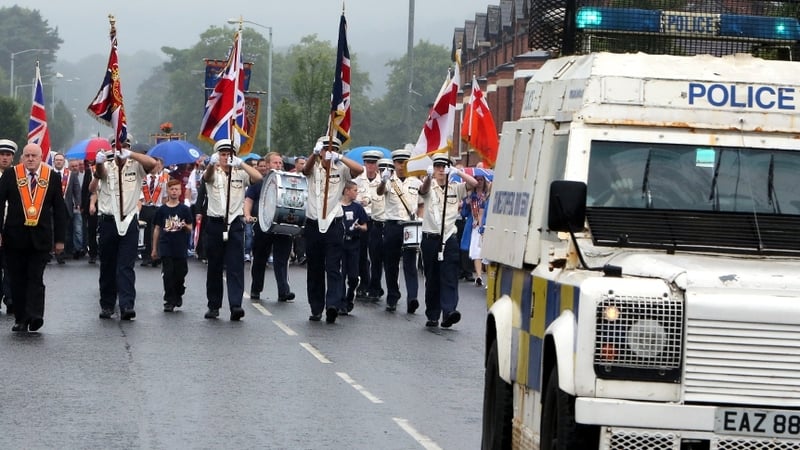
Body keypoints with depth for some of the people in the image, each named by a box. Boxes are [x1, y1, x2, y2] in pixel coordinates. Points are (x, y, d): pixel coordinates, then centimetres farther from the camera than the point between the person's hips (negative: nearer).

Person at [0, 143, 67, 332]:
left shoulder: (52, 177, 3)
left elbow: (59, 209, 5)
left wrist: (60, 238, 3)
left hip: (40, 237, -1)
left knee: (36, 277, -7)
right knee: (18, 279, 5)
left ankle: (35, 316, -13)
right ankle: (20, 319, 12)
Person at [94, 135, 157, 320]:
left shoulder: (135, 166, 1)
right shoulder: (107, 166, 1)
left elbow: (152, 163, -19)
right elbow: (100, 173, -23)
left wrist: (129, 154, -30)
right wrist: (98, 162, -47)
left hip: (129, 222, -1)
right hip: (108, 221, 1)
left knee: (126, 266, -8)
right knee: (107, 266, 10)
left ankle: (127, 305, -15)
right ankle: (107, 305, 18)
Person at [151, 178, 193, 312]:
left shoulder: (185, 209, 2)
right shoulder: (162, 210, 4)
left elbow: (190, 229, 5)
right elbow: (157, 229, 9)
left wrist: (185, 226, -19)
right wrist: (154, 249, 8)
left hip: (181, 248, 0)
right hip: (165, 248, 0)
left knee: (180, 274, 6)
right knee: (168, 274, -3)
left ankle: (178, 295, 30)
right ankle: (169, 301, 1)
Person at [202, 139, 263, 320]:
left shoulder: (240, 174, 6)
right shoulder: (213, 174, 4)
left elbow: (258, 178, -12)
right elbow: (207, 176, -21)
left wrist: (241, 164, -24)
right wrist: (212, 163, -45)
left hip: (235, 224, -1)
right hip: (215, 223, 1)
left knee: (235, 267, -9)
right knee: (214, 267, 8)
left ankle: (236, 305, -17)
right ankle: (213, 306, 17)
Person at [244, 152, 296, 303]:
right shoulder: (258, 180, 5)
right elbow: (248, 200, 1)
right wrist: (248, 215, -16)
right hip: (262, 226, -1)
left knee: (282, 259, -7)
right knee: (259, 260, 10)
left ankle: (284, 291, -13)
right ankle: (255, 290, 22)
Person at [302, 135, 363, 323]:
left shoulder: (341, 169, 3)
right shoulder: (314, 169, 4)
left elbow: (359, 169, -14)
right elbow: (306, 168, -19)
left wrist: (340, 158, -27)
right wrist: (314, 153, -41)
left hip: (333, 224, -2)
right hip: (313, 224, 2)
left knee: (333, 268, -11)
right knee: (314, 270, 7)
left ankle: (333, 305, -22)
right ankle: (316, 309, 13)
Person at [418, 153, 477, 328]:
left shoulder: (455, 188, 10)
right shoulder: (430, 187, 4)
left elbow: (473, 183, -4)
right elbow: (423, 189, -20)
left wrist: (457, 172, -18)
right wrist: (429, 176, -42)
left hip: (449, 238, 0)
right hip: (430, 238, 0)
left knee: (450, 277, -12)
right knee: (432, 279, 5)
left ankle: (449, 311, -23)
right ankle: (432, 316, 11)